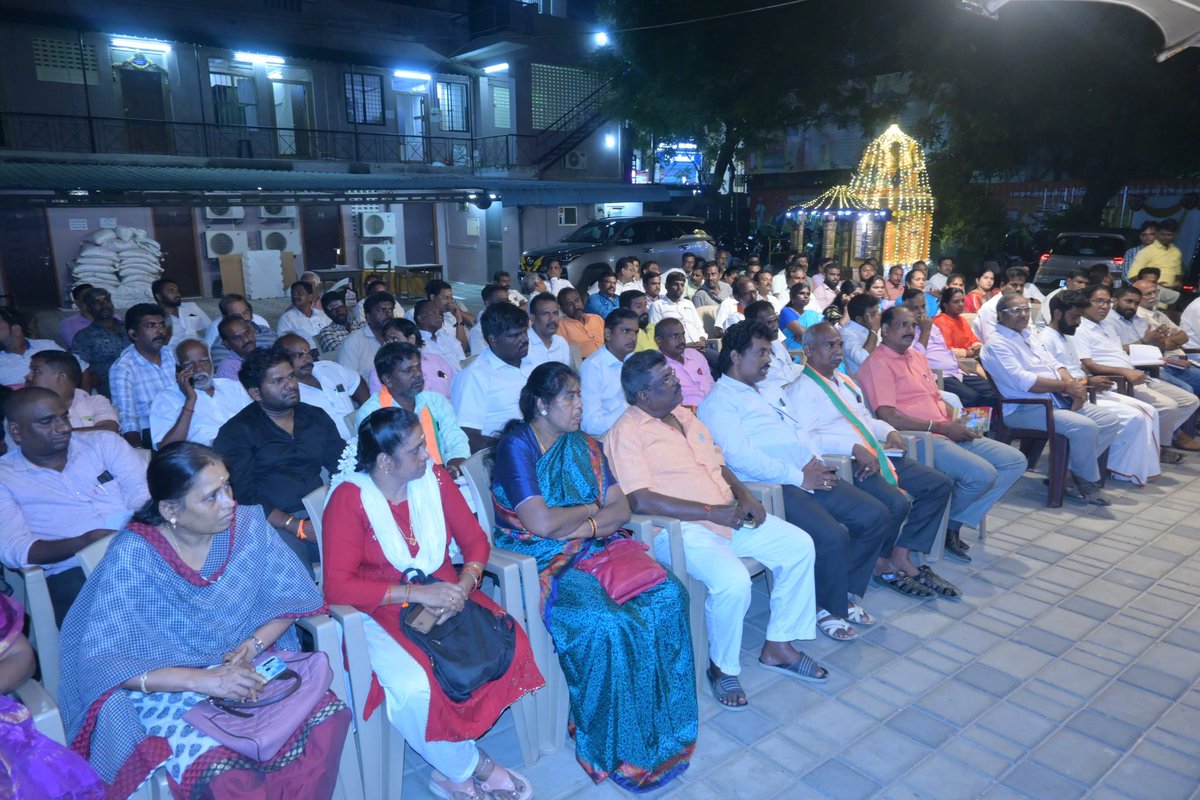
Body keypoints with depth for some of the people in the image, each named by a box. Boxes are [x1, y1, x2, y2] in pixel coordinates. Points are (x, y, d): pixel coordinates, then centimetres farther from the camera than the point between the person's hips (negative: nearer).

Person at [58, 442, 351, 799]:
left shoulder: (247, 524, -8)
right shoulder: (131, 556, -18)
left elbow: (291, 596, 2)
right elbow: (101, 662, -19)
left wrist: (253, 646, -16)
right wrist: (202, 680, -28)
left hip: (247, 669, 4)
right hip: (167, 687, -3)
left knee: (328, 716, -23)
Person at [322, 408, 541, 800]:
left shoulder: (434, 478, -2)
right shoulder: (349, 498, -14)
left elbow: (475, 539, 3)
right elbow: (337, 586, -20)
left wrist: (463, 586, -18)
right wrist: (418, 594, -26)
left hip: (445, 595, 5)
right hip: (382, 612, -4)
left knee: (510, 647, -19)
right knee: (414, 688, -31)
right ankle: (475, 766, -2)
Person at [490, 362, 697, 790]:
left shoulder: (583, 446, 11)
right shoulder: (515, 447, -9)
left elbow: (621, 508, 7)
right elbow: (541, 523, -19)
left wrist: (587, 526, -13)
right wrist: (591, 508, -4)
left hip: (595, 548, 6)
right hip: (540, 562, -6)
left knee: (668, 595, -17)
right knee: (605, 622, -30)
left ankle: (662, 723, -5)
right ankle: (615, 745, -10)